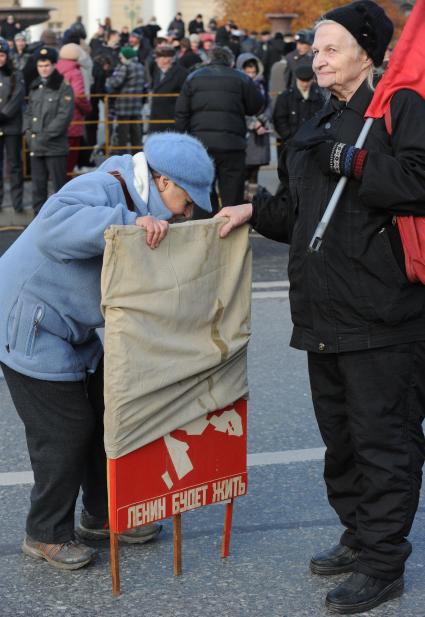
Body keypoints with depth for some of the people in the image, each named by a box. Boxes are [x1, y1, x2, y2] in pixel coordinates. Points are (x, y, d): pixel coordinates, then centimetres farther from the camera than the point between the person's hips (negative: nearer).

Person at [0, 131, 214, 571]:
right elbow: (53, 226, -44)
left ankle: (102, 516, 31)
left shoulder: (135, 204, 8)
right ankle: (46, 535, 12)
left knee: (104, 415, 15)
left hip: (71, 329, 10)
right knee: (65, 430, -4)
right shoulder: (99, 189, -24)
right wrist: (128, 222, -49)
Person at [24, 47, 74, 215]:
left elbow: (64, 116, -12)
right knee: (37, 185, 11)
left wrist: (45, 136, -14)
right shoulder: (35, 87, 15)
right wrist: (28, 131, 1)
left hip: (55, 146, -6)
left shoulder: (64, 87, -5)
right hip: (35, 146, 6)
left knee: (59, 185, -2)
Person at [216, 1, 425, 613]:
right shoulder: (318, 129, 19)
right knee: (340, 434, 17)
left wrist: (352, 163, -17)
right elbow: (298, 214, 24)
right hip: (326, 312, 9)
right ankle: (359, 536, 33)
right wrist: (256, 209, 8)